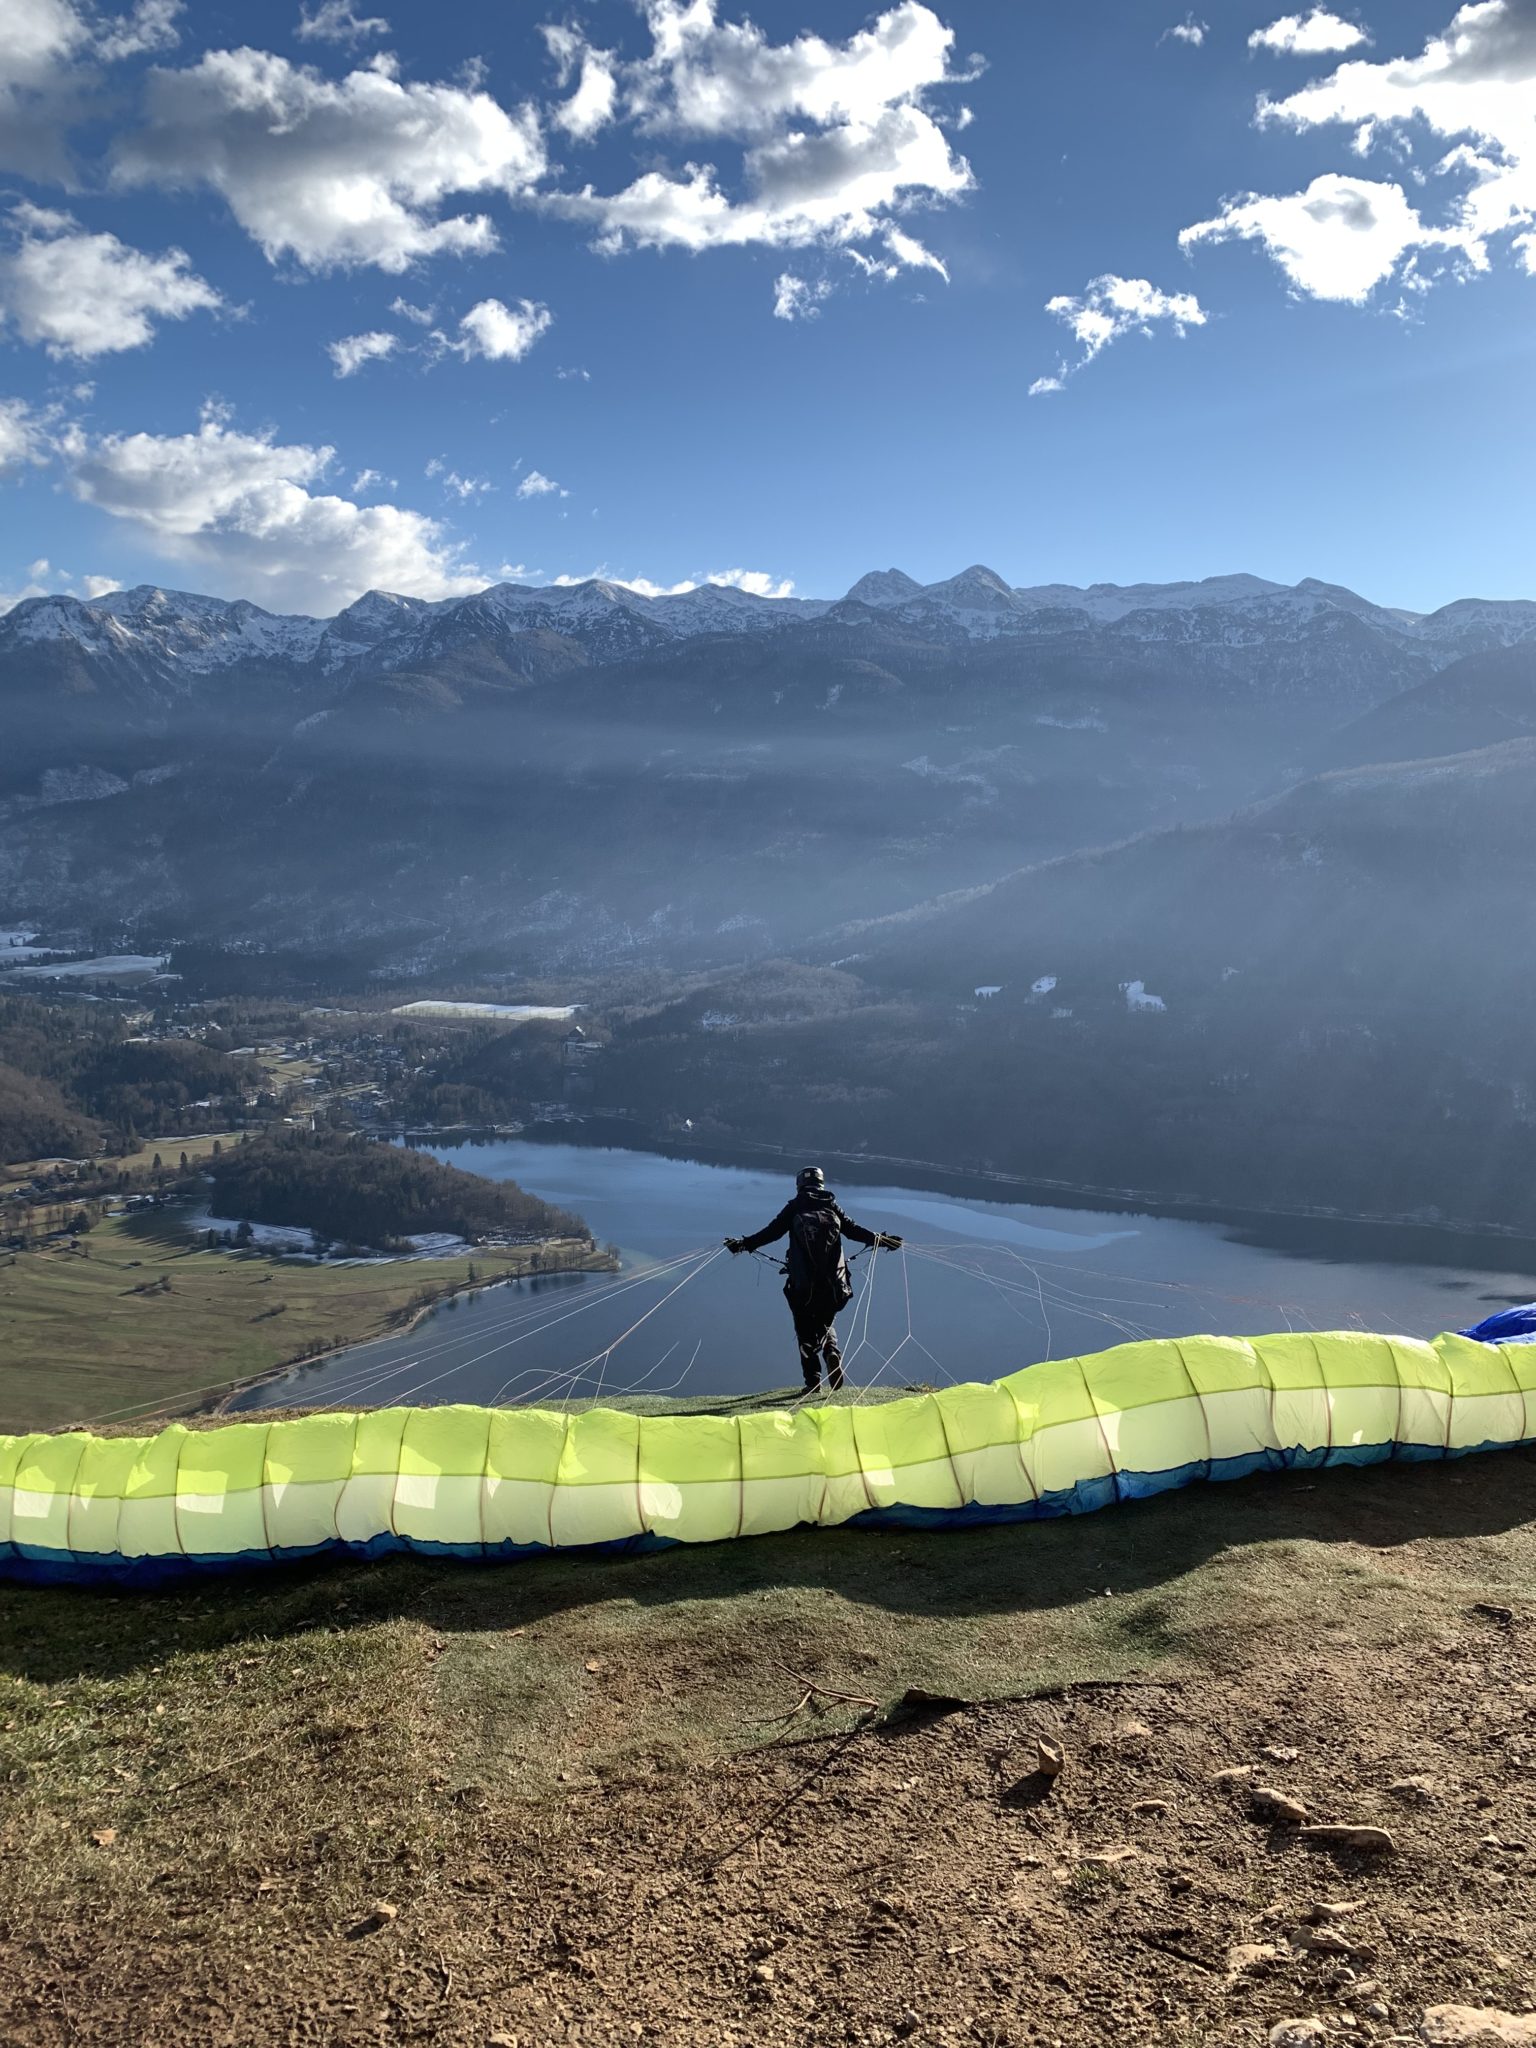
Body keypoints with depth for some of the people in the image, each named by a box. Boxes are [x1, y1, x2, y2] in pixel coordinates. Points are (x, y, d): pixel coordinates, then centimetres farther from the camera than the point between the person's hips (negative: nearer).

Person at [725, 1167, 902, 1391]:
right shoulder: (831, 1206, 8)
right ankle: (832, 1353, -9)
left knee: (805, 1330, 10)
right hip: (832, 1282, 2)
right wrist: (881, 1240, 14)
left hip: (802, 1283, -2)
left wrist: (744, 1244, 0)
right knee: (826, 1323, 21)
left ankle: (813, 1380, 2)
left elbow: (772, 1232, -4)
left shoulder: (794, 1208, 4)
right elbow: (854, 1230, 6)